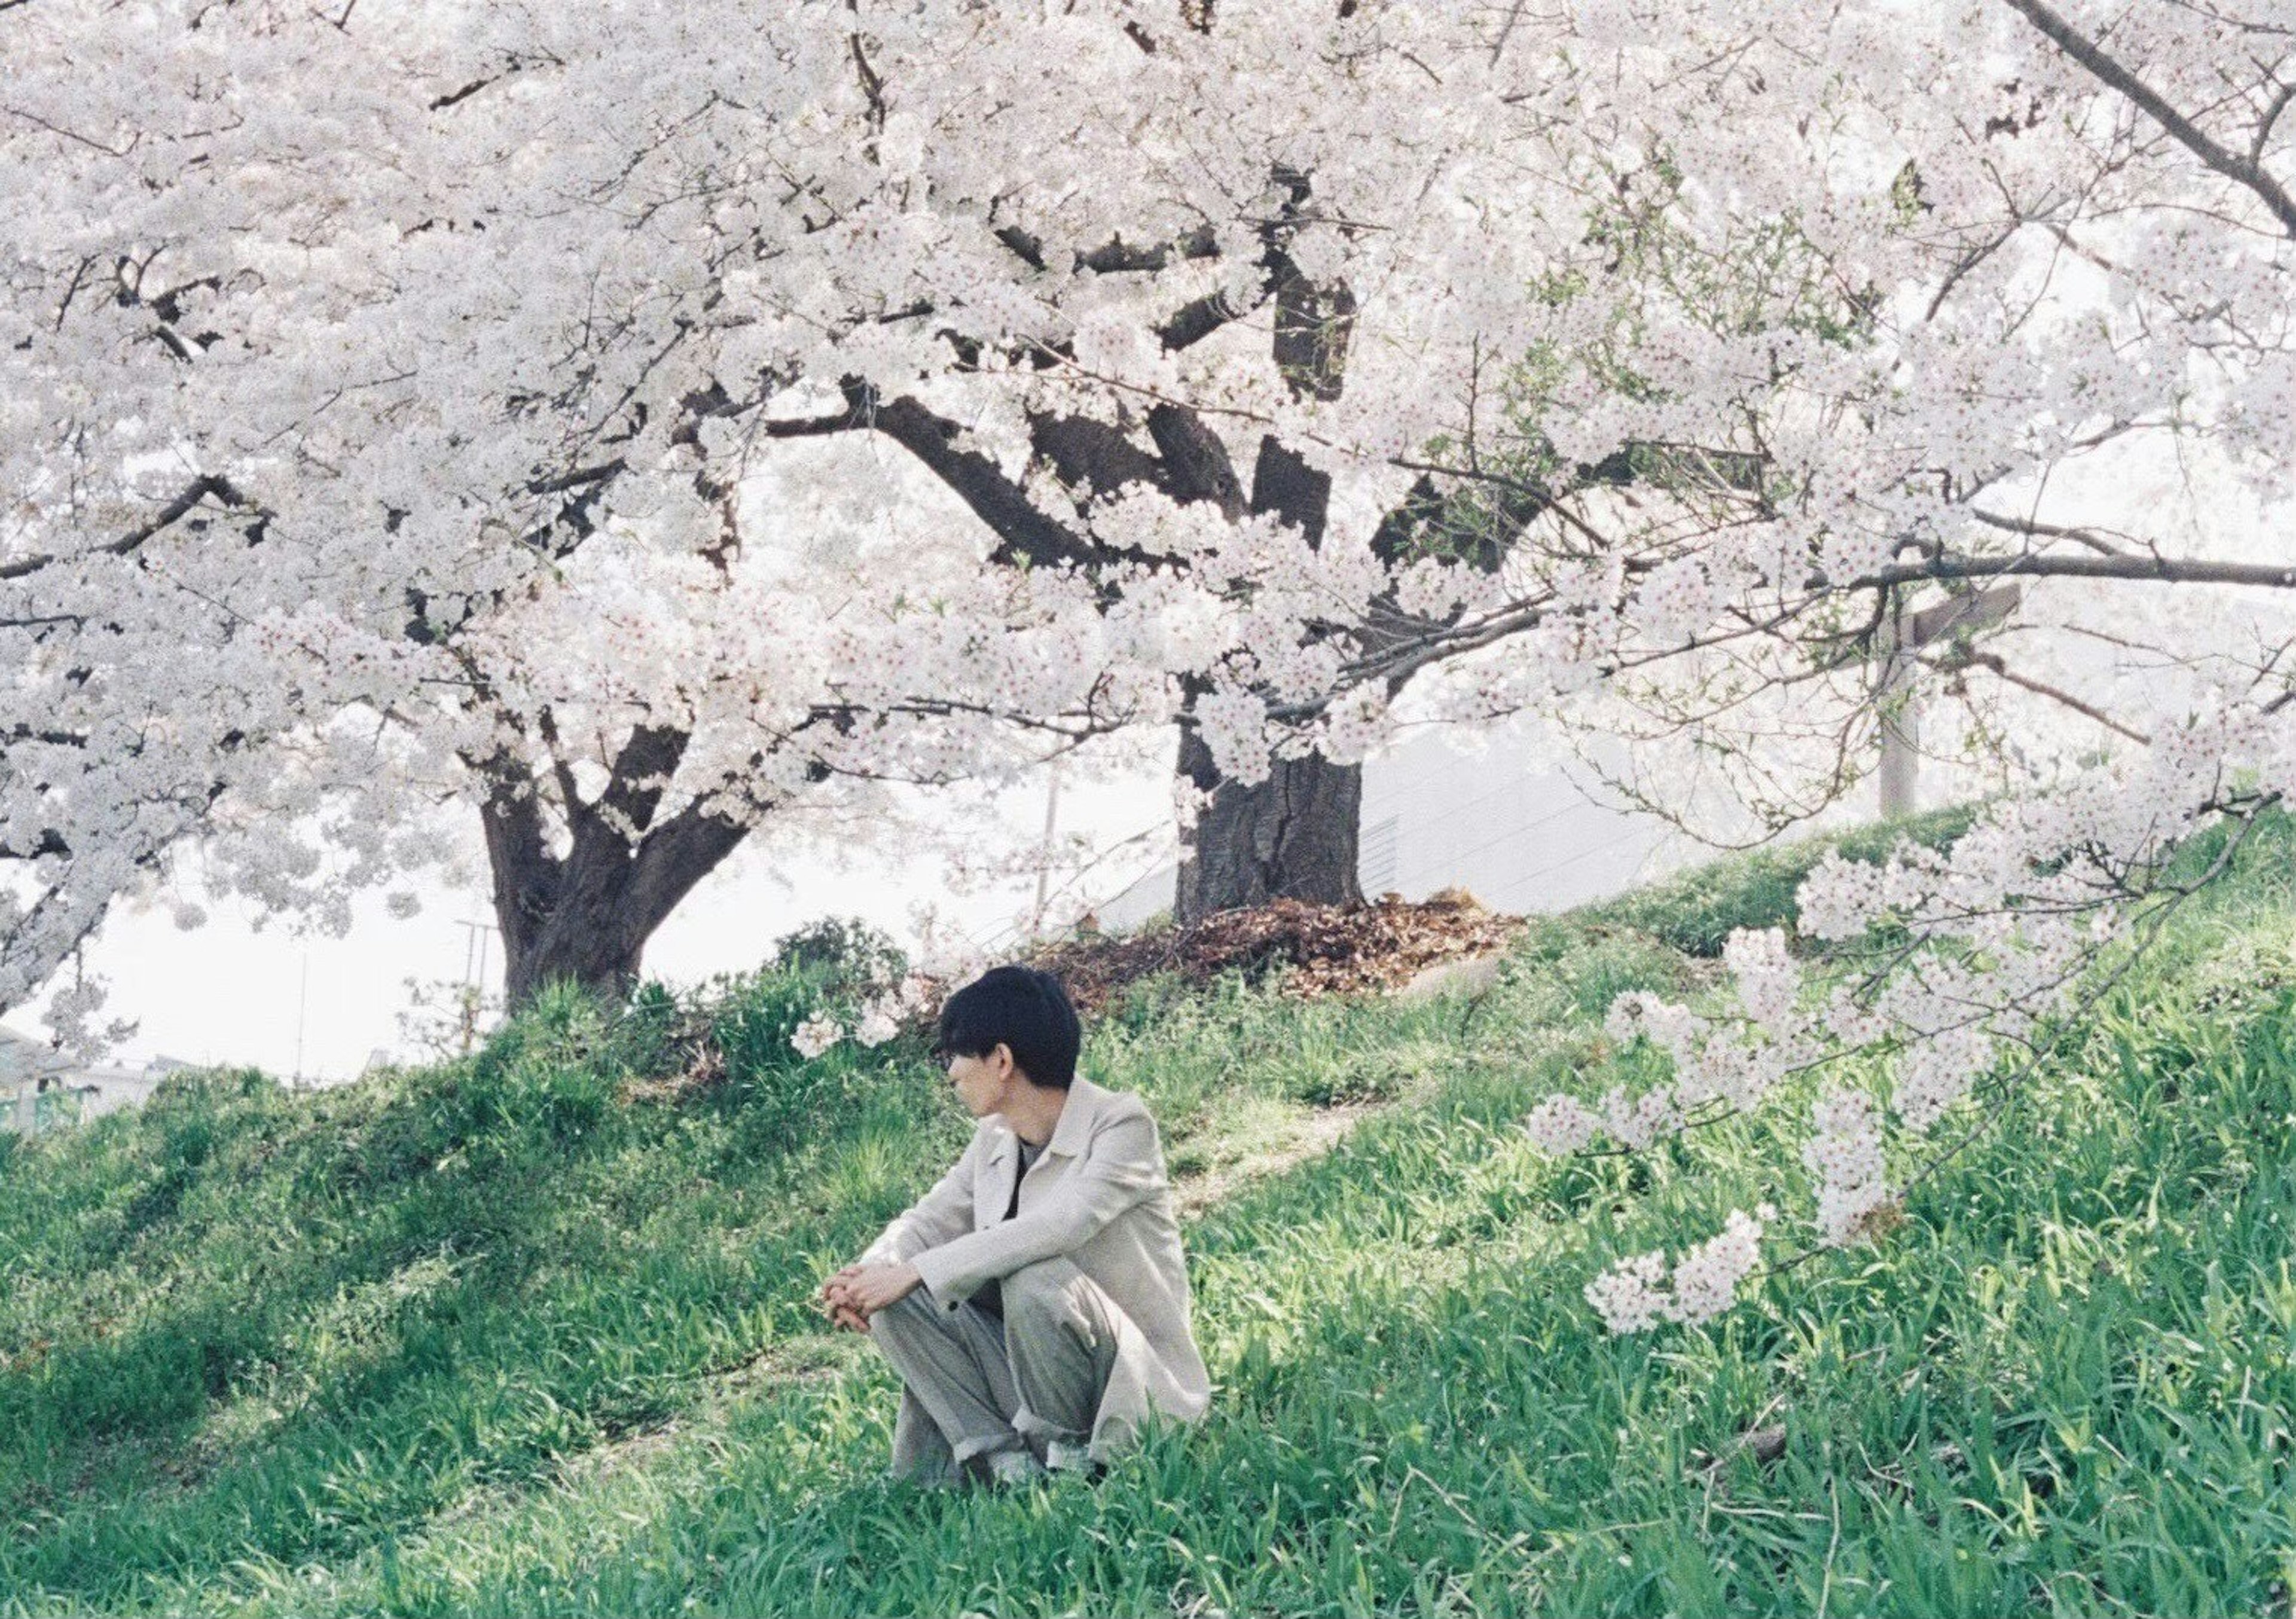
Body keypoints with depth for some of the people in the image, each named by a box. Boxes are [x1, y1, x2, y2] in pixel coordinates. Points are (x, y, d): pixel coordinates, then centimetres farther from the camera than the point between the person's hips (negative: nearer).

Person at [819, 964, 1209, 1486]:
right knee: (898, 1304, -10)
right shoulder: (994, 1139, 8)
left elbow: (1056, 1227, -30)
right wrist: (870, 1273, -16)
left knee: (1035, 1280, -34)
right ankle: (1005, 1460, -15)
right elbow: (929, 1221, 8)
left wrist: (914, 1273, -31)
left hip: (1133, 1380, -7)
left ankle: (1067, 1455, -15)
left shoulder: (1122, 1125, -15)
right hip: (1026, 1369, 7)